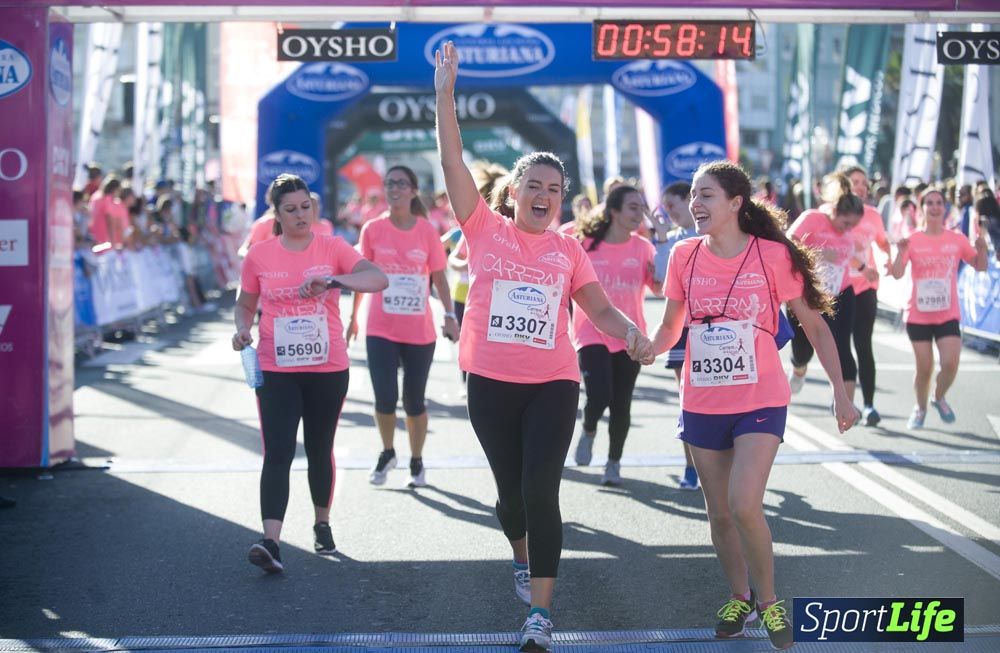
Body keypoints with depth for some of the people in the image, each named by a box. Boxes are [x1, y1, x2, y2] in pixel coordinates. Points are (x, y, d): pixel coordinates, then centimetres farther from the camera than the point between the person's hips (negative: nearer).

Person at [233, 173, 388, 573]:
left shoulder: (332, 248, -4)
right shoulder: (259, 256, 1)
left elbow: (379, 279, -17)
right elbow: (245, 304, 14)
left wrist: (333, 280, -32)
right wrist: (242, 329, -8)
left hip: (328, 370, 0)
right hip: (276, 371, 0)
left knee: (320, 450, 14)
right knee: (277, 454, -12)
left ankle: (322, 525, 34)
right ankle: (271, 543, -18)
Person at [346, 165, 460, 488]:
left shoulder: (428, 231, -1)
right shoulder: (372, 229, -1)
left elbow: (439, 277, 4)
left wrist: (450, 315, -5)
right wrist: (352, 317, 11)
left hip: (420, 331, 0)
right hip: (381, 330, 0)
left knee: (414, 401, 6)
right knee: (385, 399, -7)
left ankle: (416, 462, 26)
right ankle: (387, 454, 20)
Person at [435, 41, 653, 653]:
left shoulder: (568, 248, 5)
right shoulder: (485, 229, -1)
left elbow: (600, 308, 6)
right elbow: (453, 163, -9)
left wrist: (634, 333, -15)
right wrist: (445, 93, -16)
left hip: (553, 383, 0)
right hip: (491, 383, 0)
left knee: (541, 491, -10)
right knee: (512, 489, 11)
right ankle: (522, 555, 45)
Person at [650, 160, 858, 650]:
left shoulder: (774, 256, -11)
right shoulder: (684, 256, -2)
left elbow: (815, 325, -1)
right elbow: (671, 325, 10)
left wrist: (840, 391, -4)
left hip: (760, 402, -4)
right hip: (702, 404, 4)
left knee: (744, 505, -18)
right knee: (719, 512, 10)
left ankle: (767, 599, 5)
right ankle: (739, 597, 32)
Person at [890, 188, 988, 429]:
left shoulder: (957, 240, 1)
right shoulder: (912, 241, -3)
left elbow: (980, 267, 6)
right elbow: (898, 274, -10)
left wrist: (982, 249, -13)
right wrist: (901, 252, -27)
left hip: (948, 315, 1)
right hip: (918, 316, -1)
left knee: (950, 364, -13)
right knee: (924, 368, 1)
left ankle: (939, 398, 18)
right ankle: (920, 408, 26)